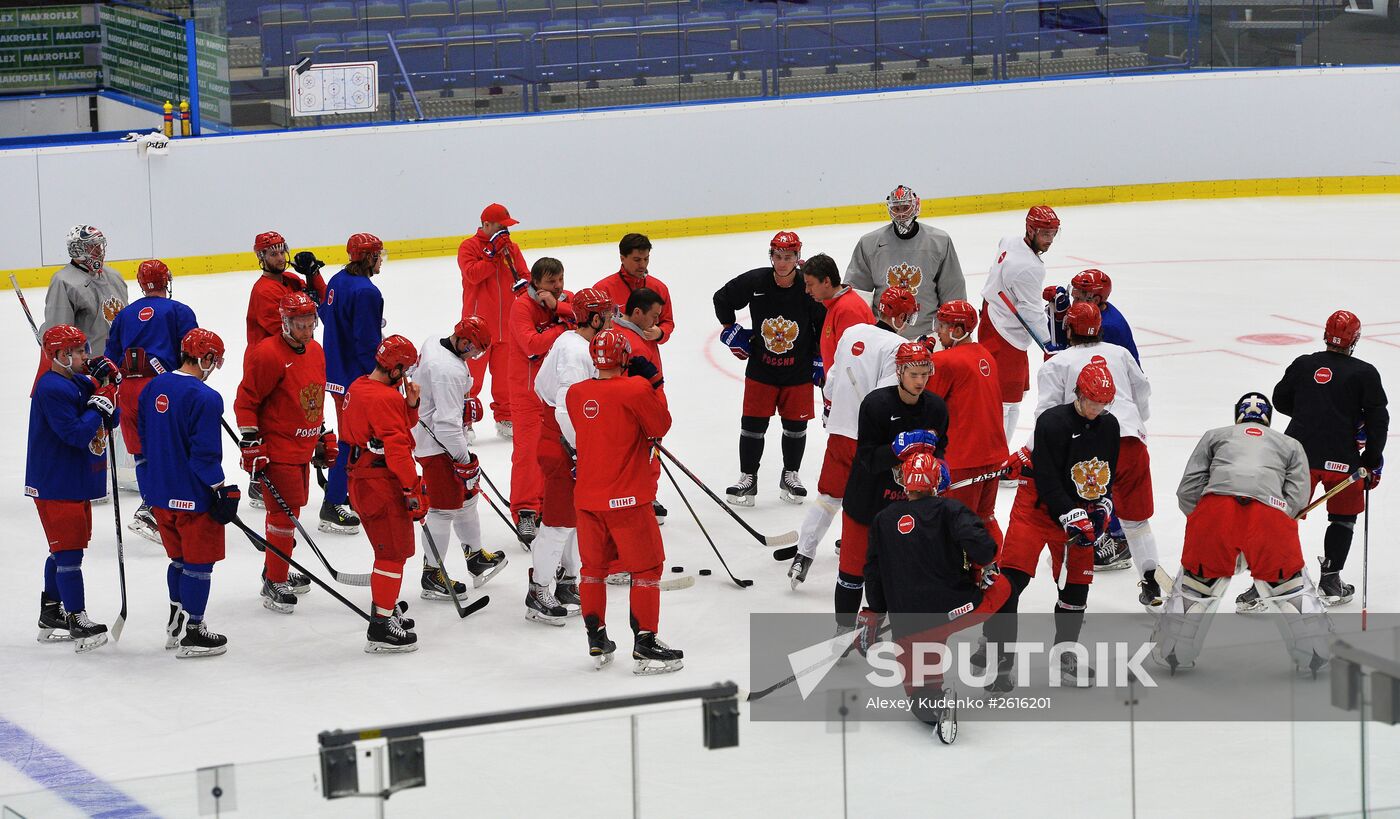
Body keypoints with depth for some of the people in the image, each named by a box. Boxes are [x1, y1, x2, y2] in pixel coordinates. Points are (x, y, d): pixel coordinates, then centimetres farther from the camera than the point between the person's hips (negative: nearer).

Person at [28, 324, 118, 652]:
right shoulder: (53, 389, -19)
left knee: (64, 551, 17)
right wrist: (101, 403, -20)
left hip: (77, 482, 10)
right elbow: (77, 433, -26)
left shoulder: (80, 382, 12)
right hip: (56, 486, -10)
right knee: (68, 552, -9)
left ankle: (50, 618, 28)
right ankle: (79, 625, -9)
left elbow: (105, 423, 14)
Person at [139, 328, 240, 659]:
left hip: (159, 493, 8)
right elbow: (206, 453, -21)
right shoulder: (205, 398, -20)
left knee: (179, 558, 23)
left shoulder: (154, 388, 5)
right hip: (194, 496, -8)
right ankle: (192, 634, 8)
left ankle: (176, 624, 32)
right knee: (198, 563, 4)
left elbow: (142, 441, 13)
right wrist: (223, 491, -12)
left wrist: (149, 482, 24)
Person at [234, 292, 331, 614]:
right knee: (284, 513, -9)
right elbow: (245, 401, -16)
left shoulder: (316, 351, 9)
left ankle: (278, 568, 35)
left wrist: (324, 437, 23)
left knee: (291, 510, 19)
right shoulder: (268, 354, -18)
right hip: (277, 450, -9)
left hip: (303, 448, 9)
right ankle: (274, 585, -1)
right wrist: (252, 447, -18)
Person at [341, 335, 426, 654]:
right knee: (394, 552, -5)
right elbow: (397, 448, -22)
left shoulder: (358, 388, 11)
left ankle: (385, 608, 35)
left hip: (361, 481, 10)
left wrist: (410, 404, 0)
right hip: (383, 484, -10)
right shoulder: (386, 398, -19)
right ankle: (381, 628, -6)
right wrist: (413, 491, -19)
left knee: (388, 549, 23)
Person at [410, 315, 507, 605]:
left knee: (466, 494, 22)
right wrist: (464, 460, -20)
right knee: (444, 508, -1)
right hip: (437, 446, -11)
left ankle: (476, 557, 37)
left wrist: (468, 403, 15)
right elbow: (447, 423, -29)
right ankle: (432, 576, 9)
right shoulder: (449, 370, -30)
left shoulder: (433, 344, 0)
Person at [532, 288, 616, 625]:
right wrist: (579, 452, -23)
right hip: (563, 447, -11)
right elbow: (567, 409, -28)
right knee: (560, 521, -4)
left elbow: (541, 385, 19)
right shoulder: (577, 353, -23)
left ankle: (569, 584, 28)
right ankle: (538, 594, 3)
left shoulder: (569, 341, 9)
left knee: (579, 516, 18)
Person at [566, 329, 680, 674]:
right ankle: (645, 645, 3)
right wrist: (655, 385, 4)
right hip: (626, 499, -5)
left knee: (594, 567, 17)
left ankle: (597, 643, 21)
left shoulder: (575, 393, 1)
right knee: (646, 567, 5)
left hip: (587, 498, 5)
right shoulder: (636, 391, -16)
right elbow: (660, 426, -5)